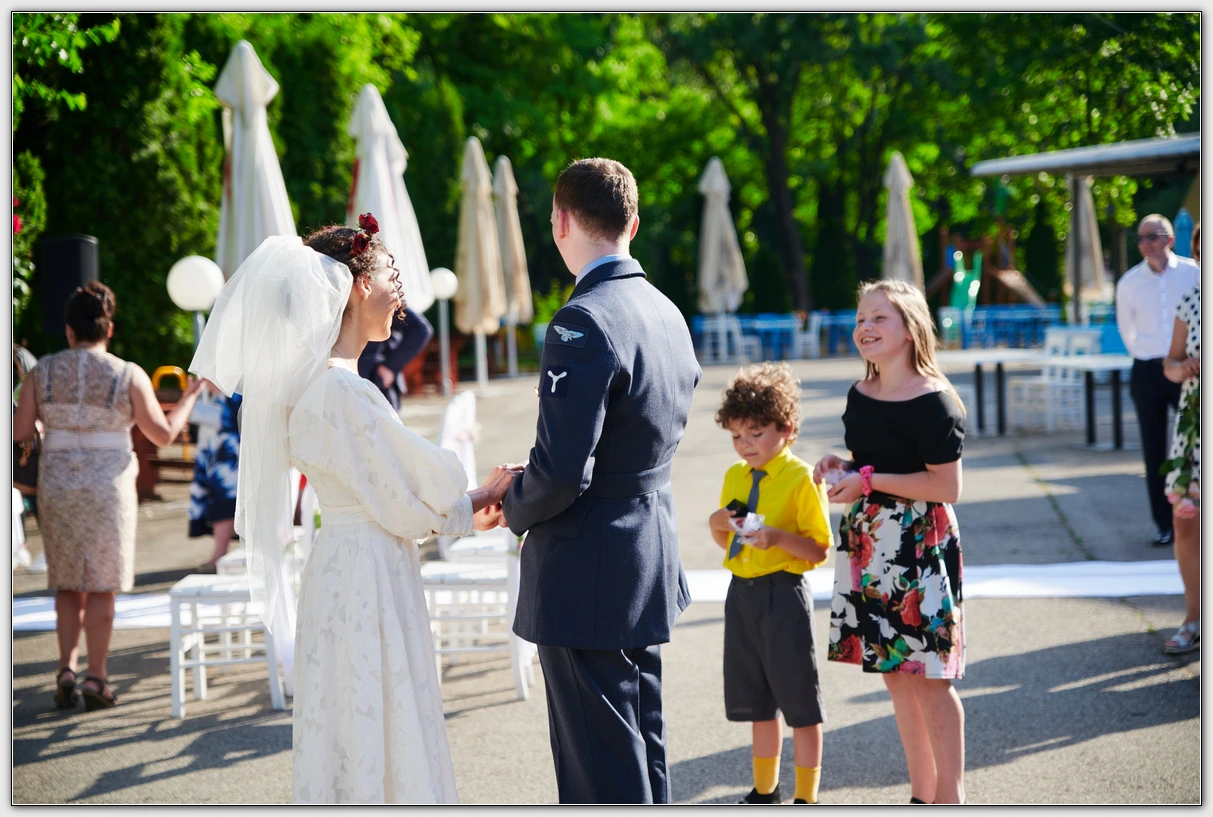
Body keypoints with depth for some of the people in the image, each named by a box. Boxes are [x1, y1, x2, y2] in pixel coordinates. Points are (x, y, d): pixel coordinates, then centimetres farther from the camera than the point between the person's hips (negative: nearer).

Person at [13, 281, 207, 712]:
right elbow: (164, 434, -2)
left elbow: (18, 433, -2)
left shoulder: (42, 372, 0)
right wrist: (191, 395, 13)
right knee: (100, 587, 6)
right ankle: (96, 678, 6)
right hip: (108, 490, -2)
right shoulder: (128, 375, -5)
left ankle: (66, 667, 2)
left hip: (56, 487, 2)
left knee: (67, 585, 15)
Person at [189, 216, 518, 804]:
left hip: (344, 564, 10)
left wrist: (468, 503, 8)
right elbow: (407, 497, -14)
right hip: (366, 574, -10)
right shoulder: (343, 390, -20)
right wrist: (473, 505, 4)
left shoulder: (318, 382, 11)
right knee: (375, 732, -2)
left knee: (356, 735, 15)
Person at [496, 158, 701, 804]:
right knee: (642, 753, 20)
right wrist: (530, 489, 13)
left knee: (601, 772, -1)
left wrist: (515, 508, -4)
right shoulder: (667, 314, 8)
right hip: (651, 564, 9)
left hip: (588, 576, -9)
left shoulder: (583, 324, -21)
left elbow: (561, 471, -25)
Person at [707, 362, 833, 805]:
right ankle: (764, 790, 30)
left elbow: (820, 550, -12)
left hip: (784, 594, -7)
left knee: (800, 702, 1)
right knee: (757, 701, 17)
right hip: (741, 592, 7)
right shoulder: (734, 477, 9)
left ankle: (806, 798, 11)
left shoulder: (801, 478, -11)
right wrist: (718, 526, -2)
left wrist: (779, 537, -26)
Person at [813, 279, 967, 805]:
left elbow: (946, 487, -18)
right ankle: (921, 794, 23)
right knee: (895, 674, 13)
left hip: (918, 545, -8)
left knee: (927, 676, -3)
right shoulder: (860, 396, 9)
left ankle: (950, 796, 9)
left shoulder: (932, 401, -14)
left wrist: (868, 480, -18)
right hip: (867, 544, 8)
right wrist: (839, 468, 2)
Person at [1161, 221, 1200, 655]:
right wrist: (1182, 368, -8)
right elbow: (1170, 363, 14)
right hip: (1194, 425, 4)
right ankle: (1194, 620, 19)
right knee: (1185, 522, 6)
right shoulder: (1190, 304, 6)